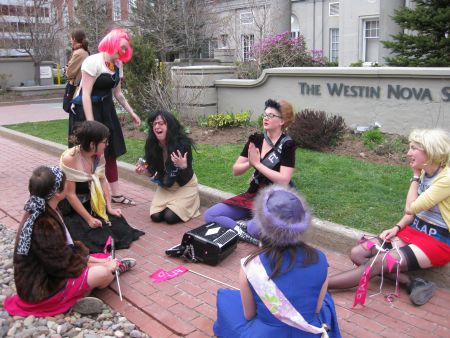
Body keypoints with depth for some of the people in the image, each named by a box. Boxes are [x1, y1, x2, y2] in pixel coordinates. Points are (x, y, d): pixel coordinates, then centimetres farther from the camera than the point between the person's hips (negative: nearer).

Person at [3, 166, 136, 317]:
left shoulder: (44, 212, -3)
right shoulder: (44, 227, -33)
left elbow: (67, 245, 8)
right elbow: (63, 265, -23)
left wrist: (97, 261, 4)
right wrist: (97, 264, -8)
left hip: (45, 273, 9)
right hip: (41, 290, -9)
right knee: (102, 273, -13)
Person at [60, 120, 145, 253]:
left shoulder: (98, 155, -7)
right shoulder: (69, 158, -26)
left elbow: (103, 180, 3)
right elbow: (70, 194, -22)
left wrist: (109, 207, -4)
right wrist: (88, 219, -20)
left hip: (90, 204, 6)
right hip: (70, 210, -6)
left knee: (118, 224, -7)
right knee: (94, 235, -15)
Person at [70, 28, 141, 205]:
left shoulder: (117, 64, 5)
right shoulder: (93, 62, -18)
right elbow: (86, 94, -21)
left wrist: (131, 113, 12)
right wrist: (91, 124, -26)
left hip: (106, 110, 8)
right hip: (89, 110, -8)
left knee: (110, 152, 10)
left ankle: (116, 195, 19)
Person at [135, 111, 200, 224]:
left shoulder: (182, 144, -26)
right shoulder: (152, 144, -14)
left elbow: (187, 177, -22)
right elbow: (152, 172, -1)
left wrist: (183, 166, -43)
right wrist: (144, 171, -24)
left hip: (185, 186, -4)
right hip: (165, 187, 4)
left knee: (170, 217, -18)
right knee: (156, 216, -10)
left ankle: (189, 204, 12)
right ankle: (173, 204, 20)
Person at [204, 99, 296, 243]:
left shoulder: (287, 145, -12)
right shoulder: (255, 140, 1)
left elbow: (283, 180, -21)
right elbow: (235, 171, 3)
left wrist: (257, 163, -18)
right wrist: (249, 163, -19)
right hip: (254, 194, 6)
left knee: (255, 228, -36)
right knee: (210, 215, -8)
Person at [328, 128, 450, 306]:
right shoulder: (425, 172, 4)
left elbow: (411, 208, -18)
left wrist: (415, 176, -8)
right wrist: (397, 228, -4)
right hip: (413, 230, 8)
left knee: (377, 263, -26)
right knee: (357, 253, -10)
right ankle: (411, 283, -20)